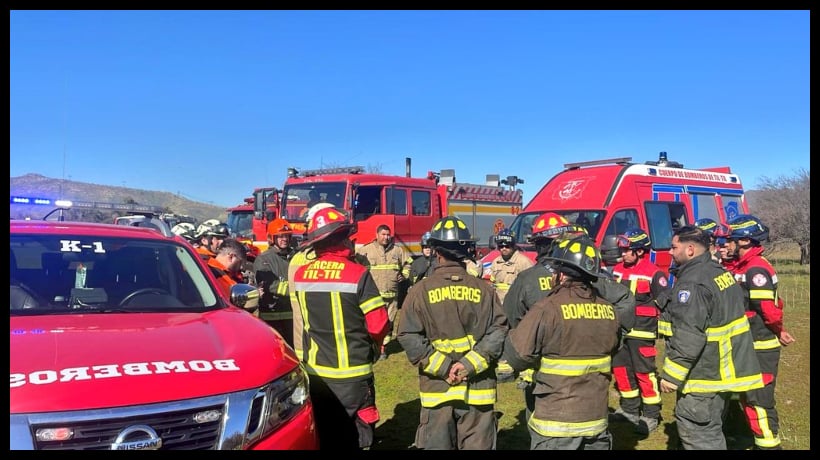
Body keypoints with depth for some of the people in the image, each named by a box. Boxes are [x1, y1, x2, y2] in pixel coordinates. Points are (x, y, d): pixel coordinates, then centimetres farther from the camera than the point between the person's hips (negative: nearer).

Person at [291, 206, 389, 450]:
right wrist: (371, 343, 5)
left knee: (320, 436, 18)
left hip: (315, 370, 5)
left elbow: (308, 318, 8)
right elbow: (378, 324, -14)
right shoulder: (357, 274, -16)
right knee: (354, 439, 9)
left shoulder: (300, 274, -1)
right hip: (351, 373, -5)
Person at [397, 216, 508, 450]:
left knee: (437, 445, 12)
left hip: (437, 388, -1)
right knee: (478, 446, 12)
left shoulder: (421, 290, -5)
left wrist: (443, 368, -10)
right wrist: (470, 364, -11)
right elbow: (498, 332, -7)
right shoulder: (484, 289, 0)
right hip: (478, 388, 1)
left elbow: (409, 338, -11)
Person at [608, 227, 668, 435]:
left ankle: (651, 415, 9)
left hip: (641, 332, -7)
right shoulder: (617, 270, 10)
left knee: (645, 372, -3)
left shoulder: (654, 274, -11)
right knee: (620, 369, 13)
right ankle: (629, 409, 27)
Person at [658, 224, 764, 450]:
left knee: (696, 432, -1)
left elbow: (689, 337, -28)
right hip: (725, 367, 10)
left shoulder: (692, 284, -23)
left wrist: (671, 375, -20)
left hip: (704, 373, -10)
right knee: (710, 427, 22)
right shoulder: (721, 272, 9)